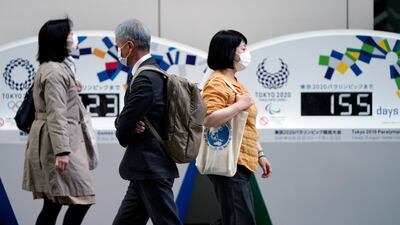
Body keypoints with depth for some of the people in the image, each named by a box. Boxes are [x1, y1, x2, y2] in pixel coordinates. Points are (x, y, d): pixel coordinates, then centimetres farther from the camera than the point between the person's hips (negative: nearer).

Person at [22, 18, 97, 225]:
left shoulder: (56, 67, 19)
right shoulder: (54, 72, -15)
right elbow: (56, 114, -23)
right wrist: (62, 151, -28)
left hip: (60, 140, 11)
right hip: (57, 141, -11)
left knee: (53, 204, 9)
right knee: (81, 199, -12)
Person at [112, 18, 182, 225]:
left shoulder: (145, 79, -19)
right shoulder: (152, 73, 13)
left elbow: (123, 132, -18)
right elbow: (122, 120, 14)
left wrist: (127, 130, 5)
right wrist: (131, 127, -9)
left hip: (152, 169, -10)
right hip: (146, 169, 10)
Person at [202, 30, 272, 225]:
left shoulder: (235, 83, 20)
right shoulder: (217, 83, -11)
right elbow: (208, 119, -27)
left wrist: (259, 154, 23)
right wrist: (239, 105, -20)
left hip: (241, 164, 10)